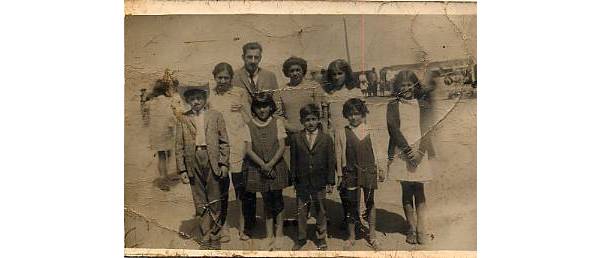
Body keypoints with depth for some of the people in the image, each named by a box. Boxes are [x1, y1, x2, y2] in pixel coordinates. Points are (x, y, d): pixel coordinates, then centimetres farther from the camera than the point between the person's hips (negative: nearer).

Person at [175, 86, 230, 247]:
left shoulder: (215, 116, 9)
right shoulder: (183, 119, 10)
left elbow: (224, 142, 7)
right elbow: (179, 146, 8)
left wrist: (224, 163, -2)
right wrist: (182, 169, 1)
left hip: (212, 160, -1)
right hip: (193, 161, 1)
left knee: (214, 201, 5)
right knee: (200, 203, 6)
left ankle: (215, 235, 18)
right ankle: (205, 237, 15)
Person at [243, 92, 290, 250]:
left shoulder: (277, 123, 0)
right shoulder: (249, 125, 0)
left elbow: (282, 146, -5)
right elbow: (249, 150, -5)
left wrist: (271, 164, -15)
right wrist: (263, 165, -16)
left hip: (277, 167, -1)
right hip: (258, 169, 1)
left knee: (277, 200, 2)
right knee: (267, 201, 9)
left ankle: (279, 234, 13)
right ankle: (269, 235, 17)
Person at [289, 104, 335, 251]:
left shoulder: (326, 139, 0)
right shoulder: (295, 138, 1)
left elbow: (331, 162, 0)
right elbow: (293, 161, 4)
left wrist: (330, 182, -3)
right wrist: (294, 180, 1)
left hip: (320, 183, 0)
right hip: (302, 183, 1)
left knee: (321, 212, 11)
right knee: (301, 212, 10)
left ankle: (321, 239, 27)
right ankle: (301, 239, 26)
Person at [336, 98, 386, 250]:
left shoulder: (369, 131, 3)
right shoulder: (341, 133, 0)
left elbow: (376, 151, 9)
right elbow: (339, 156, 2)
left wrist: (381, 170, 12)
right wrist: (340, 175, 1)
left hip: (369, 171, 1)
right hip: (351, 173, -1)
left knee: (370, 203, 11)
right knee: (351, 204, 5)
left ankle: (372, 235, 25)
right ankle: (351, 236, 21)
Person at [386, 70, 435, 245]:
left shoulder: (421, 104, 11)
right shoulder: (393, 106, 6)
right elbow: (394, 129, -4)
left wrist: (420, 151, -11)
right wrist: (408, 150, -13)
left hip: (419, 152, 1)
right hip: (401, 152, -1)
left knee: (419, 190, 0)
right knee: (407, 191, 2)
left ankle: (421, 229, 3)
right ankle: (412, 228, 8)